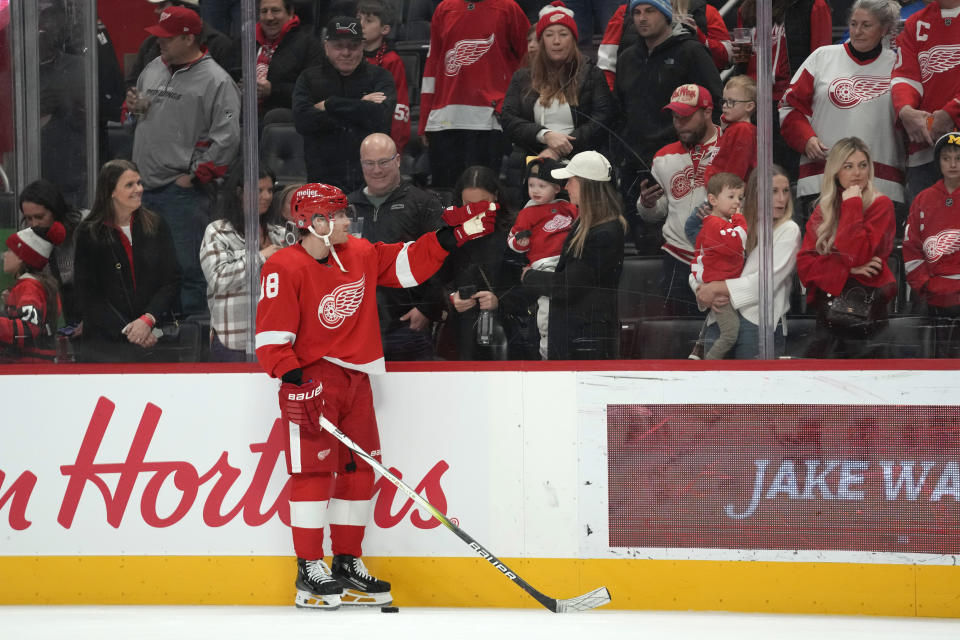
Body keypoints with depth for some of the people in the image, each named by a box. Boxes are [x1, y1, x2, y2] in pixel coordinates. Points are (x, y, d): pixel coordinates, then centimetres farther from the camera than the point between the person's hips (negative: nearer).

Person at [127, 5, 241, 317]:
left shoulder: (215, 80, -9)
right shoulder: (153, 69, 15)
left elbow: (227, 138, -15)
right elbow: (133, 121, 29)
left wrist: (195, 176, -13)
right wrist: (133, 108, 5)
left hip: (183, 190, -8)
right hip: (144, 186, 8)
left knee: (188, 267, -7)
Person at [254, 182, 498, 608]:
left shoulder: (359, 255, 8)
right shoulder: (285, 269, -13)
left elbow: (409, 265, 17)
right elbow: (271, 337, -16)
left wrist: (451, 236, 6)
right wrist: (295, 379, -24)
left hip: (355, 380, 7)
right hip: (311, 378, -7)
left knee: (359, 471, 8)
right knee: (315, 470, -10)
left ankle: (347, 565, 17)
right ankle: (310, 572, -5)